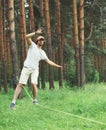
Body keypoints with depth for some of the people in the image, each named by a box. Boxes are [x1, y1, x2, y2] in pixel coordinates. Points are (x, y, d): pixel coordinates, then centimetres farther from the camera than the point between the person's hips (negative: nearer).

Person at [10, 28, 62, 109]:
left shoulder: (42, 53, 14)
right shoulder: (32, 45, 4)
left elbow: (48, 61, 20)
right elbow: (27, 37, -12)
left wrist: (57, 66, 14)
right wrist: (36, 33, -22)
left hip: (35, 69, 3)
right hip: (26, 68, -3)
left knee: (34, 84, -16)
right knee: (20, 84, -8)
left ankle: (35, 100, 2)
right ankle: (13, 101, -6)